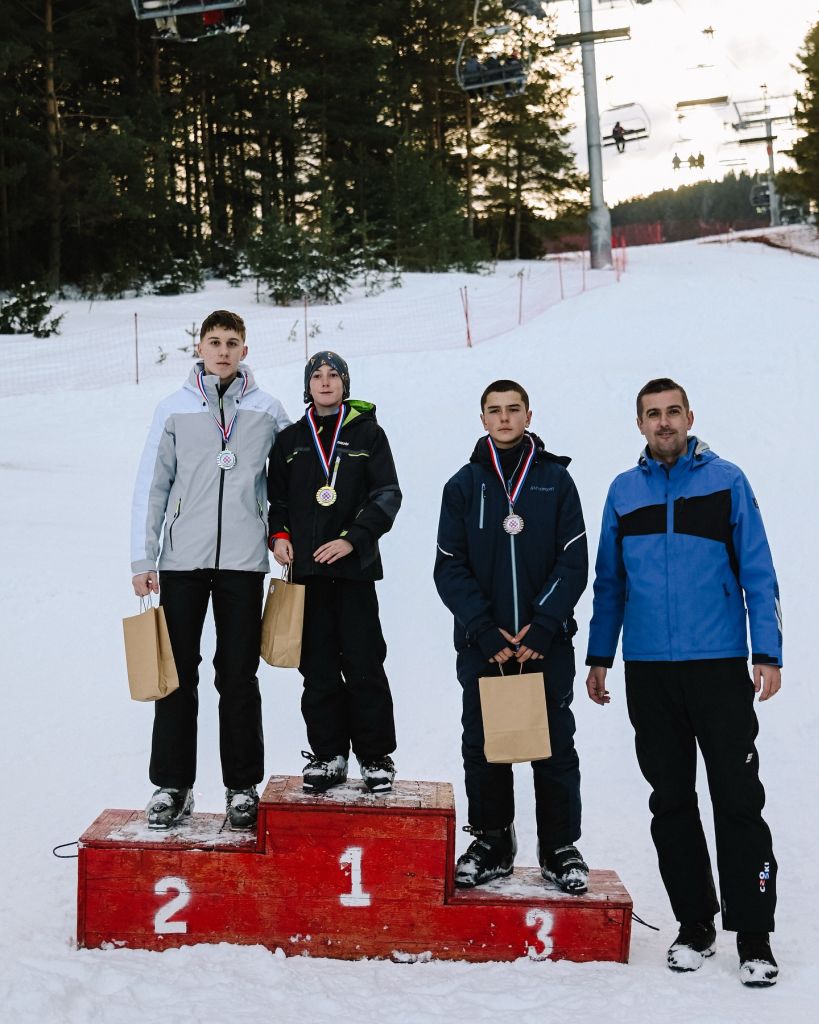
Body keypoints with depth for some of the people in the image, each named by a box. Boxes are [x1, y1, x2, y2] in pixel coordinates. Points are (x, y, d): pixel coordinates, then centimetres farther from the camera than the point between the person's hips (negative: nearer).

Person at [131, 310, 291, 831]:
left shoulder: (268, 410, 5)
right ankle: (172, 785, 11)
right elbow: (152, 485, 5)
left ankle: (243, 786, 12)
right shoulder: (175, 409, 5)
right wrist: (143, 560, 0)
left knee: (238, 676, 5)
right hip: (182, 559, 0)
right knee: (177, 674, 3)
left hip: (243, 560, 0)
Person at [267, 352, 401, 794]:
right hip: (306, 568, 3)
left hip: (354, 565, -3)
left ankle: (376, 756, 8)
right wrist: (278, 534, 1)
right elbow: (275, 495, 19)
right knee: (318, 667, 5)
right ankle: (328, 754, 13)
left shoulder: (368, 433, 5)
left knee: (364, 664, -2)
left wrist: (353, 538, -12)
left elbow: (387, 494, -1)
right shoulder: (290, 439, 13)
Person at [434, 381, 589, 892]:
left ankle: (560, 847, 15)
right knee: (483, 748, 7)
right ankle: (491, 843, 20)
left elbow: (574, 563, -1)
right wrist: (486, 631, -12)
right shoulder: (464, 485, 6)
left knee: (556, 746, 4)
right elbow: (450, 568, 1)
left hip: (547, 643, -1)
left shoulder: (555, 480, 4)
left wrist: (543, 627, -13)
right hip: (481, 644, 1)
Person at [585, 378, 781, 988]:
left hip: (719, 667, -3)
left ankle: (754, 937, 6)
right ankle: (695, 926, 21)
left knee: (738, 801, -2)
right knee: (671, 801, 9)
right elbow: (610, 582, 15)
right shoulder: (624, 492, 9)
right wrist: (599, 657, 12)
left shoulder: (726, 481, 1)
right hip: (647, 670, 3)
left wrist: (768, 653, -8)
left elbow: (758, 572, -1)